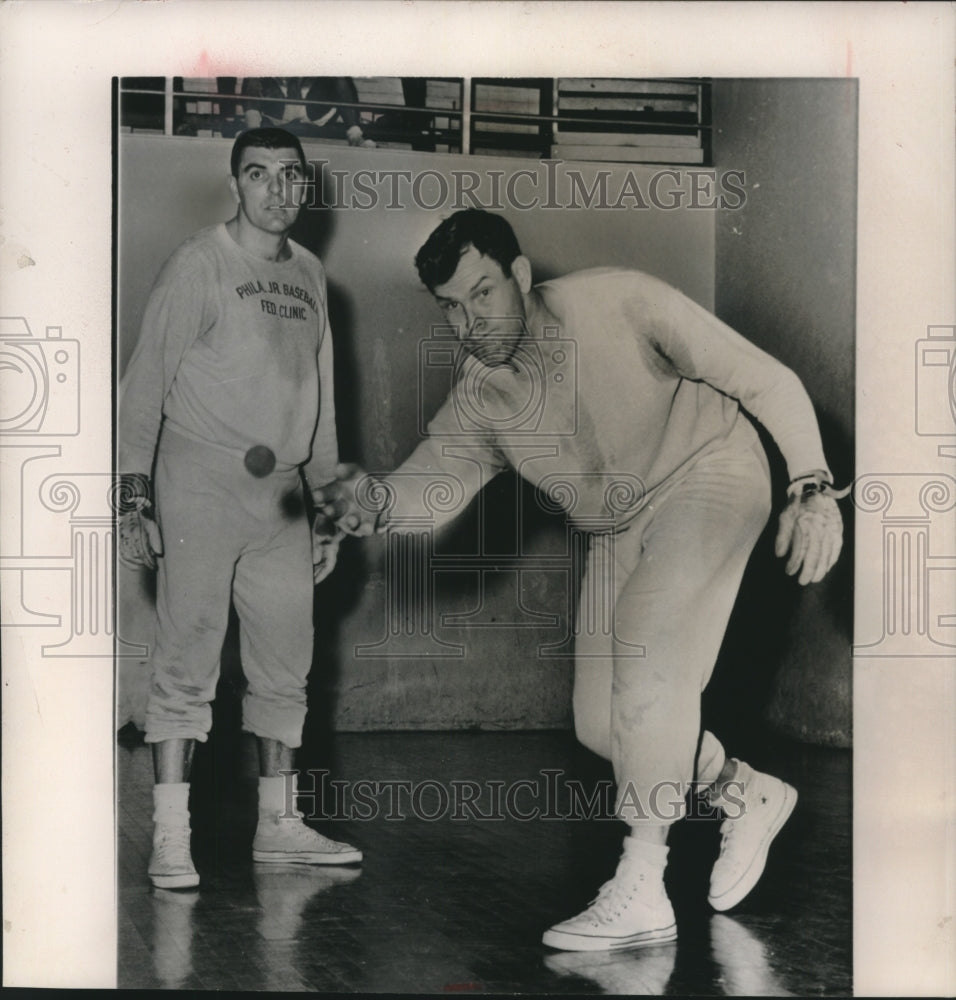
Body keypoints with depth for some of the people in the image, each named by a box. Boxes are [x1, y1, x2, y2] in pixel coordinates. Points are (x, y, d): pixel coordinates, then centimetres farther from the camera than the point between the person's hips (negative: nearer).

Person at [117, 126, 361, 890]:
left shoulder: (309, 275, 14)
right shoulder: (200, 264, -4)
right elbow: (146, 380, -6)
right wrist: (135, 495, -12)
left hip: (281, 493, 6)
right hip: (200, 484, -6)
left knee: (286, 667, 9)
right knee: (187, 662, -7)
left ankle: (279, 825, 19)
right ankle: (171, 840, -3)